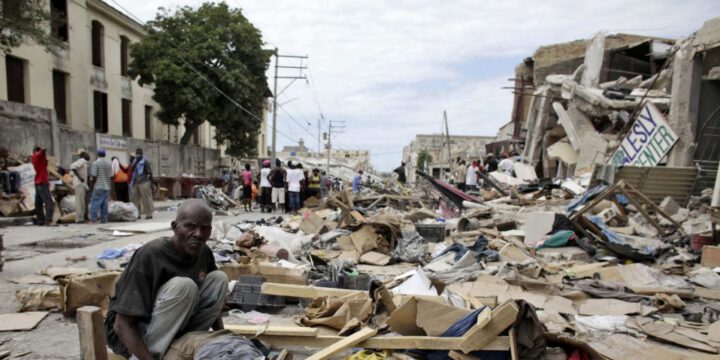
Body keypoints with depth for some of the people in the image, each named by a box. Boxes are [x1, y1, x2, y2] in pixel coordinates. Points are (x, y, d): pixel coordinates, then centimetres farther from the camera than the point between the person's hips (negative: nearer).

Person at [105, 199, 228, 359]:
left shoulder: (204, 252, -5)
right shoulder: (149, 256, -26)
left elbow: (212, 303, 11)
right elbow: (122, 325, -26)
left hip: (171, 329, 7)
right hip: (131, 334, -6)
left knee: (218, 279, -10)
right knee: (183, 286, -31)